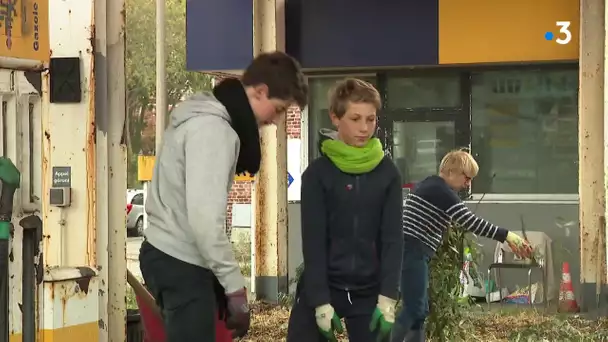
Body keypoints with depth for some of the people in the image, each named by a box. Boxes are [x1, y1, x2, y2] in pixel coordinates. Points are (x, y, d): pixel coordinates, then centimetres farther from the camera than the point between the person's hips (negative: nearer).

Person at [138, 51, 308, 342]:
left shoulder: (204, 115, 12)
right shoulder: (214, 129, -20)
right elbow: (205, 217, -27)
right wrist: (235, 286, -22)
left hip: (171, 255, 11)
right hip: (182, 264, -11)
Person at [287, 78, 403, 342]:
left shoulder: (387, 173, 1)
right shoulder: (318, 173, -5)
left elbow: (393, 239, -1)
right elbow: (313, 242, -7)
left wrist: (387, 298, -10)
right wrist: (321, 302, -14)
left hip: (369, 292, 2)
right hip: (319, 290, -2)